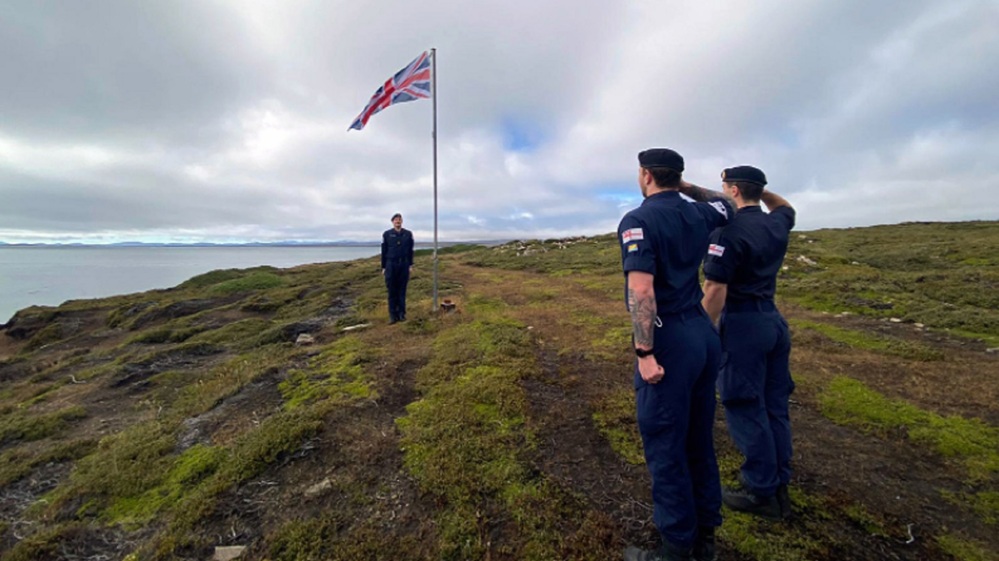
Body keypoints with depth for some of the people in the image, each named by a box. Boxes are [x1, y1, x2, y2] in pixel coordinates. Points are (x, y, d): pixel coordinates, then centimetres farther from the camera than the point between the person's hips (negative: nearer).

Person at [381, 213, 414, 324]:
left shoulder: (408, 234, 4)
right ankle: (392, 315, 8)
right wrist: (383, 267, 2)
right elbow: (384, 252, 4)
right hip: (391, 265, -1)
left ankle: (402, 313, 13)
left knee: (402, 291, 6)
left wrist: (410, 265, 4)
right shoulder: (387, 234, 1)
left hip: (404, 265, 1)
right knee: (392, 291, 2)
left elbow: (410, 251, 8)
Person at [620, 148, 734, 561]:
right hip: (704, 333, 8)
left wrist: (645, 353, -20)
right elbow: (725, 203, 34)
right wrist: (685, 186, 25)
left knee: (665, 446, 5)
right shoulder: (698, 215, 9)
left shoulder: (637, 220, -12)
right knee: (699, 440, 19)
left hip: (669, 340, -8)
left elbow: (641, 289, -22)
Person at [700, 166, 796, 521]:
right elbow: (785, 207, 34)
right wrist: (759, 188, 21)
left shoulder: (728, 232, -17)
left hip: (743, 325, -8)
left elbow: (715, 292, -21)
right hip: (773, 320, 9)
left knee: (745, 408, 2)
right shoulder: (776, 225, 7)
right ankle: (779, 485, 27)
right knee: (774, 405, 15)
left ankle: (763, 493, 14)